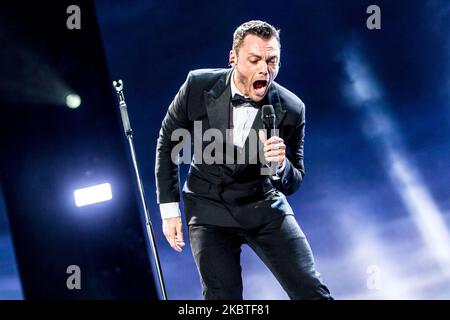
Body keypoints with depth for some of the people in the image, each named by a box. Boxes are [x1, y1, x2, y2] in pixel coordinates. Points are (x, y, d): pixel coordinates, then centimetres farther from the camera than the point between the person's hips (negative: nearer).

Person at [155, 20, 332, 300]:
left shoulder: (291, 109, -14)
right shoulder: (199, 86, -15)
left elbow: (293, 183, -4)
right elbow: (168, 142, 1)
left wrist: (280, 165, -29)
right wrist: (169, 208, 0)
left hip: (265, 205, 1)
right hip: (209, 208, -1)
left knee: (312, 292, -3)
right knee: (223, 297, -8)